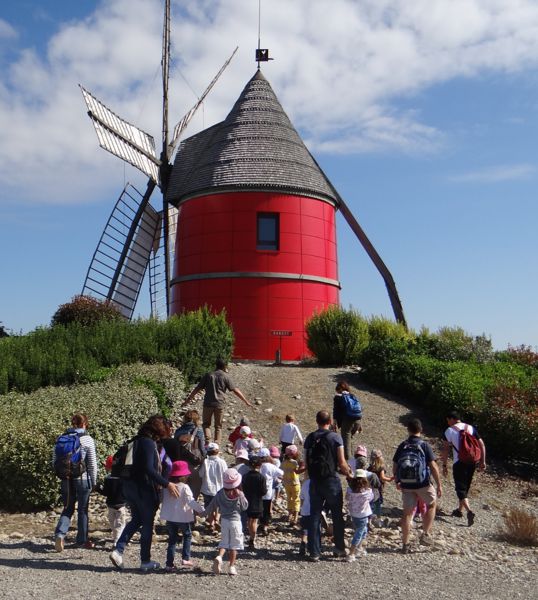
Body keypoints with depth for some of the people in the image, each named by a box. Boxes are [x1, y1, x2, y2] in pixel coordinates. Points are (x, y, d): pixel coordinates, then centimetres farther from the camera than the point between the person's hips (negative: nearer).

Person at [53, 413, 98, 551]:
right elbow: (92, 463, -5)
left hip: (66, 479, 3)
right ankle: (82, 539, 20)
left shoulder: (61, 439, 3)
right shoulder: (87, 439, -8)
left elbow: (54, 462, 6)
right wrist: (94, 481, 5)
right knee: (83, 509, 11)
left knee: (68, 508, 17)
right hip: (83, 479, -3)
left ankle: (60, 533, -4)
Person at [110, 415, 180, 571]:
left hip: (130, 486, 8)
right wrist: (167, 484, -28)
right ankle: (145, 561, 15)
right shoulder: (148, 443, -17)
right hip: (144, 488, -8)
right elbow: (149, 469, -26)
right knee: (147, 523, 5)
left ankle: (118, 550, 9)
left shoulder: (137, 441, 11)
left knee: (136, 520, 21)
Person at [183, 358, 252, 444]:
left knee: (206, 424, 12)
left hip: (208, 403, 1)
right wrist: (246, 401, 5)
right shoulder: (226, 376, 2)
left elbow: (197, 389, 7)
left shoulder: (208, 375, 7)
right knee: (218, 426, 12)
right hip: (220, 404, 0)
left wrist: (188, 400, 15)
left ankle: (207, 441, -8)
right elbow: (235, 390, -1)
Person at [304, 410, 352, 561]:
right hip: (331, 480, -3)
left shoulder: (309, 438, 2)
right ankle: (340, 548, 24)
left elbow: (307, 462, 3)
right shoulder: (335, 437, -8)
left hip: (314, 481, 3)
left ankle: (314, 552, 10)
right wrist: (348, 472, 8)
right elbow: (342, 463, -9)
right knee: (337, 515, 14)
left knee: (314, 516, 9)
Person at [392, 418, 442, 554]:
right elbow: (433, 467, -10)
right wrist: (439, 485, -4)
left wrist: (397, 482, 22)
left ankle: (405, 544, 15)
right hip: (422, 484, -3)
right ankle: (425, 534, 16)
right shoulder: (424, 445, -7)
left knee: (407, 513, 11)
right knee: (432, 504, 22)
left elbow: (394, 466, 7)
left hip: (406, 485, 3)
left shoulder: (402, 446, 4)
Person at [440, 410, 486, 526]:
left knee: (460, 489, 0)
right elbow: (481, 445, 4)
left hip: (459, 463, -5)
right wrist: (482, 461, 8)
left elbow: (445, 450, -7)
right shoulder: (471, 428, 7)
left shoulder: (449, 431, -5)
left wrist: (444, 465, 0)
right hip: (472, 462, 5)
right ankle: (460, 510, 31)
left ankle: (469, 511, -19)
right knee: (466, 487, 20)